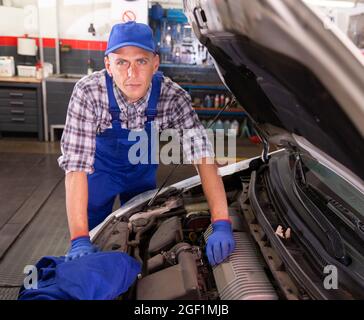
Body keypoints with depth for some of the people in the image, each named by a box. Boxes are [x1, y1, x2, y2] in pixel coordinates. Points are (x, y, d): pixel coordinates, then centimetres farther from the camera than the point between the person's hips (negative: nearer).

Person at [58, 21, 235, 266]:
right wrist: (80, 240, -41)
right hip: (100, 170, -1)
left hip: (142, 171, 2)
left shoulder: (172, 96, -29)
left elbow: (203, 155, -34)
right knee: (91, 244, 10)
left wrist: (221, 224, -43)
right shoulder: (88, 93, -34)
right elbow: (76, 165, -36)